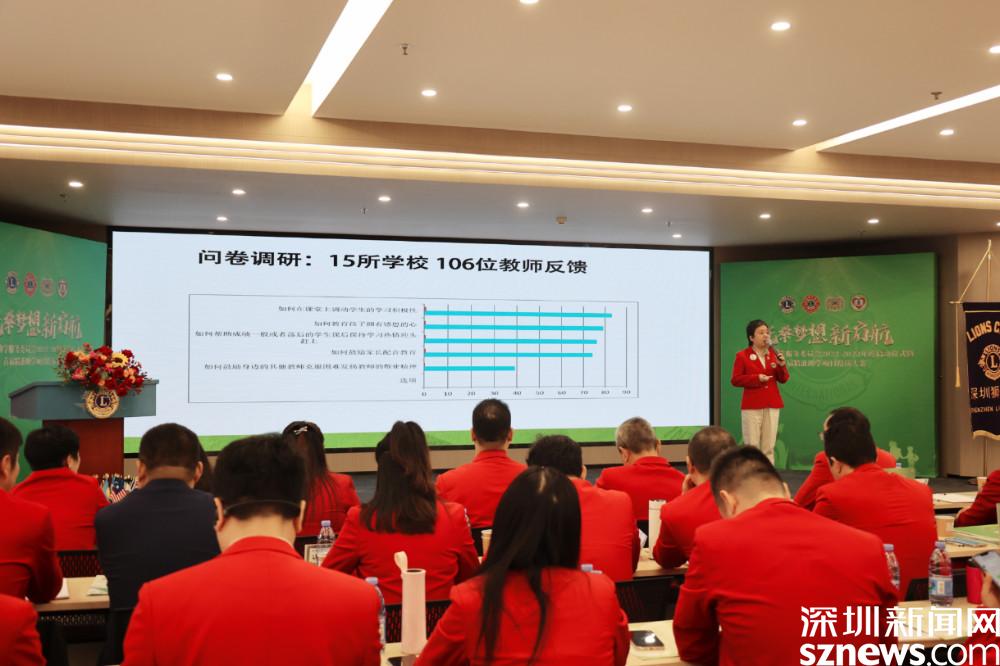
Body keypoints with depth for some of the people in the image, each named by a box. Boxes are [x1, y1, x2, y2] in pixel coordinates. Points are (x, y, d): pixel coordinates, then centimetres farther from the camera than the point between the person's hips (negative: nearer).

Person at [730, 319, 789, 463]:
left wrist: (782, 366, -10)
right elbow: (735, 380, -8)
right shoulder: (742, 355, -3)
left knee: (769, 445, 7)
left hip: (772, 405, 4)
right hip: (752, 406, -4)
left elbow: (783, 379, 9)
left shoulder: (774, 354, 10)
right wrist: (757, 378, -18)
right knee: (752, 445, -2)